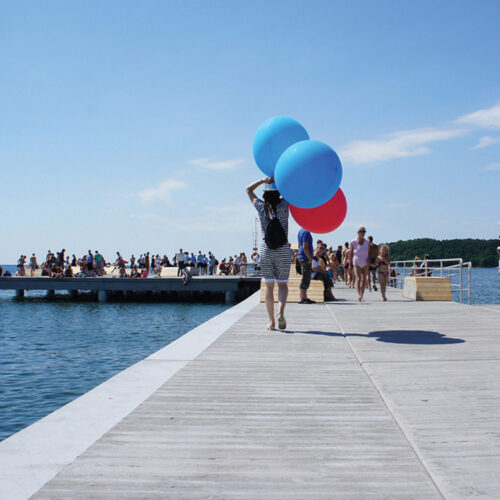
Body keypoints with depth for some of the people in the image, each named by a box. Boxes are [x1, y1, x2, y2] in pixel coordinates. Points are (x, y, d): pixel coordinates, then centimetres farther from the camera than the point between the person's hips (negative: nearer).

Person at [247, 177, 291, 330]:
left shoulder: (261, 207, -1)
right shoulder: (284, 206, -5)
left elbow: (248, 190, 14)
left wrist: (263, 180, 2)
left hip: (266, 251, 1)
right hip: (283, 251, -1)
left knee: (269, 286, 6)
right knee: (282, 284, 10)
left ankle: (271, 321, 2)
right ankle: (281, 311, -15)